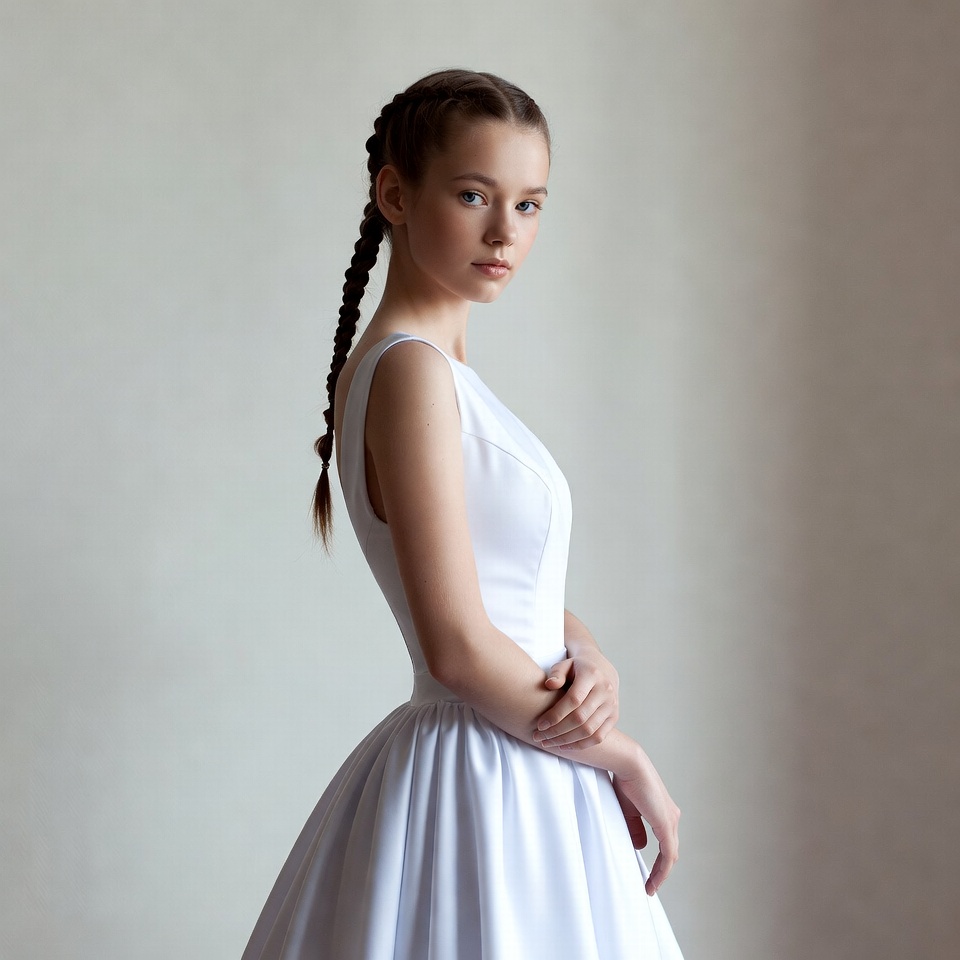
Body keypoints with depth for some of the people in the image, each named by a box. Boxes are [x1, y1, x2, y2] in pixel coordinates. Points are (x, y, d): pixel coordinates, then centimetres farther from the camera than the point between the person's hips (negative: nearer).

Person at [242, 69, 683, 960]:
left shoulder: (444, 369, 11)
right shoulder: (409, 369, -17)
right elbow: (458, 646, -22)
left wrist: (591, 661, -7)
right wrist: (625, 757, -11)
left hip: (517, 776, 9)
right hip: (479, 783, -9)